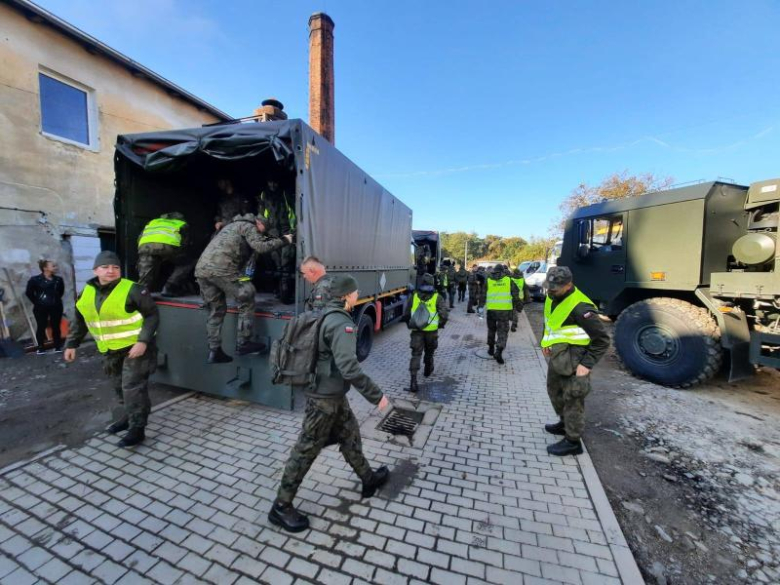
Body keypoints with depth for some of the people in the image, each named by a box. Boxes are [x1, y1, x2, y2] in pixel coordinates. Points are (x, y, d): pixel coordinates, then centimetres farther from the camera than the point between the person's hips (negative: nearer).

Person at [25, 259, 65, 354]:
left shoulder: (58, 279, 2)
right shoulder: (35, 280, -7)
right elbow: (29, 292, 1)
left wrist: (57, 299, 11)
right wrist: (37, 302, -1)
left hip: (56, 307, 2)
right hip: (41, 308, -2)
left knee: (56, 326, 7)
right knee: (41, 327, 4)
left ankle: (58, 346, 14)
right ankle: (41, 348, 14)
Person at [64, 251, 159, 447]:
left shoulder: (132, 290, -17)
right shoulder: (86, 293, 4)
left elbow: (152, 315, -16)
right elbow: (79, 322, 18)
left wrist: (143, 341, -24)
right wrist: (71, 344, 16)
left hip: (135, 347, -7)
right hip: (110, 350, 7)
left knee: (133, 387, -7)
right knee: (119, 386, 20)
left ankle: (137, 429, 3)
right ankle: (127, 416, 39)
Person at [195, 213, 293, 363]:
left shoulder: (232, 226, 34)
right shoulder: (248, 226, 6)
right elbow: (261, 247, -9)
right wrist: (283, 240, 1)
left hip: (201, 268, 9)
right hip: (221, 268, -9)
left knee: (216, 310, 14)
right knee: (247, 302, 2)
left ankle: (214, 351, 14)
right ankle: (243, 344, 3)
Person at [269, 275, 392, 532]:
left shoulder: (326, 315, 4)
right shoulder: (341, 324, -25)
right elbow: (349, 367, -32)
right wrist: (376, 395, -24)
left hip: (330, 392, 10)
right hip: (325, 396, -10)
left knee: (350, 435, 22)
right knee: (307, 449, 6)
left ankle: (369, 480, 41)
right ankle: (281, 507, 24)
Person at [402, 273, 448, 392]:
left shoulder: (413, 296, 2)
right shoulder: (437, 298, -5)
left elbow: (406, 314, 6)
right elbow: (444, 315, -12)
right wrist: (441, 324, 8)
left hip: (417, 331, 0)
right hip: (432, 331, 0)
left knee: (416, 355, 1)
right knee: (429, 352, 24)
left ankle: (413, 380, -10)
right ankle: (428, 370, 47)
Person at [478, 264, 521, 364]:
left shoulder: (488, 281, 4)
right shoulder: (509, 280, 3)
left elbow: (483, 295, 2)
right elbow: (516, 295, 6)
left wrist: (480, 307, 6)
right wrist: (519, 307, 15)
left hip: (491, 309, 1)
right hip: (505, 310, -1)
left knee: (491, 329, 19)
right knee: (503, 331, 1)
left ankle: (491, 348, 30)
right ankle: (498, 352, -12)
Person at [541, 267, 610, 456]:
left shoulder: (580, 307, -26)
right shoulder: (553, 297, 0)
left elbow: (602, 339, -20)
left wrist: (587, 364, -21)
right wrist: (546, 341, 14)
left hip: (574, 361, -9)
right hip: (557, 356, 9)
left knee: (572, 400, 4)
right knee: (554, 390, 24)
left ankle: (573, 442, 20)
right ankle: (565, 423, 46)